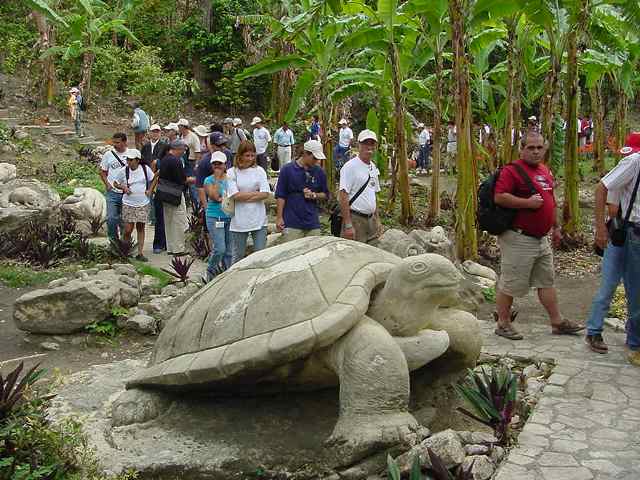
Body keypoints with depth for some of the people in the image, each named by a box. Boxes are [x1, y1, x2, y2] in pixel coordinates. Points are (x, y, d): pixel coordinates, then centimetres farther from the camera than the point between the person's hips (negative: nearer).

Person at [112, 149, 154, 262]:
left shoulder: (145, 169, -1)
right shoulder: (123, 171, -5)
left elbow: (153, 179, 15)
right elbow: (115, 183, 8)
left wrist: (149, 190, 3)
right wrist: (123, 187, -10)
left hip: (143, 204, 1)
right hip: (128, 204, -1)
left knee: (140, 228, 6)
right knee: (128, 229, -5)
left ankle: (140, 253, 12)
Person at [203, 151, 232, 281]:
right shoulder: (209, 180, 0)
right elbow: (215, 196, -15)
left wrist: (223, 199, -12)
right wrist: (217, 178, -10)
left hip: (230, 217, 4)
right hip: (214, 218, -3)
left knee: (229, 250, 5)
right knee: (220, 248, -13)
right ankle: (210, 272, 9)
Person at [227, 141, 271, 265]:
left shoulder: (259, 170, 4)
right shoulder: (232, 172, 0)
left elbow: (265, 194, -5)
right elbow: (236, 195, -11)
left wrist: (244, 197, -9)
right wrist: (256, 192, -6)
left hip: (259, 220, 1)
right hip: (239, 221, -1)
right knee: (237, 256, 9)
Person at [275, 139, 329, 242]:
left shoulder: (319, 172, 6)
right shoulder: (287, 170, -4)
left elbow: (325, 195, 14)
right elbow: (280, 196, -1)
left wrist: (314, 195, -7)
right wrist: (279, 218, -5)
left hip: (313, 223, 4)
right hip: (291, 223, -3)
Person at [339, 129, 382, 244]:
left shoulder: (374, 168, 14)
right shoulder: (350, 166, -12)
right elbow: (343, 196, -17)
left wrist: (377, 219, 18)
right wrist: (348, 225, -22)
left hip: (371, 219, 8)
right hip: (355, 219, -8)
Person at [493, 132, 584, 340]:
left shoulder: (546, 172, 16)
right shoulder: (512, 170, -11)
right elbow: (499, 197, -23)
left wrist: (556, 227, 26)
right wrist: (528, 202, -22)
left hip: (541, 238, 9)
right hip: (518, 239, -9)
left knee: (547, 282, 15)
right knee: (510, 284, 0)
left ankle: (558, 322, 24)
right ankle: (503, 324, 12)